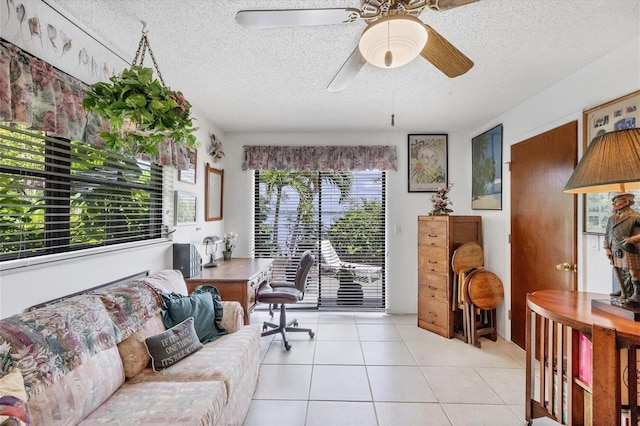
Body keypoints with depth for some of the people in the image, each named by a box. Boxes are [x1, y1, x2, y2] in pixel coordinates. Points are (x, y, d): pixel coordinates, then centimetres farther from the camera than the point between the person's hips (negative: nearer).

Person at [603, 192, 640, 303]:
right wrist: (607, 248, 9)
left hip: (629, 251, -6)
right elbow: (607, 234, 16)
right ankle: (624, 292, 27)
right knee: (620, 273, 13)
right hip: (616, 251, 6)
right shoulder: (612, 218, 11)